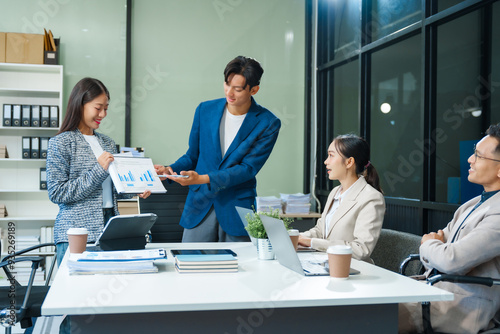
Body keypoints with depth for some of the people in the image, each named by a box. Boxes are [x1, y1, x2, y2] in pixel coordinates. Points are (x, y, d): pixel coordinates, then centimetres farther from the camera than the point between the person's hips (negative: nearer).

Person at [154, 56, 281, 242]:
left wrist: (203, 179, -21)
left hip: (237, 212, -2)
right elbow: (192, 155, 12)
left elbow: (248, 168, -12)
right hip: (199, 208, 2)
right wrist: (170, 170, -8)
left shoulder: (268, 124, -6)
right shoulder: (205, 110, 5)